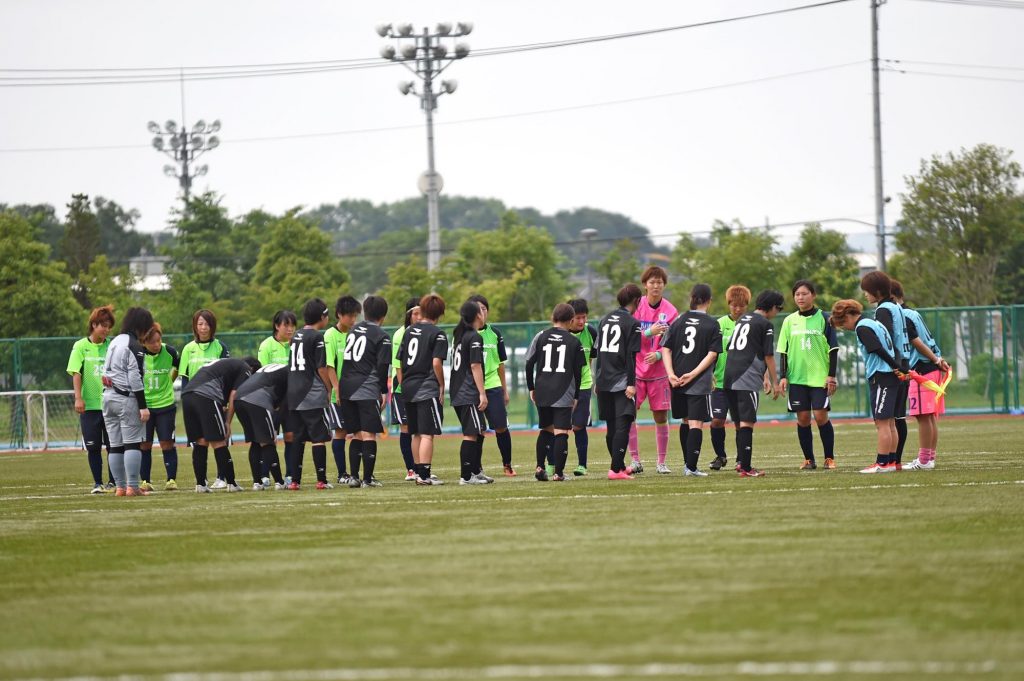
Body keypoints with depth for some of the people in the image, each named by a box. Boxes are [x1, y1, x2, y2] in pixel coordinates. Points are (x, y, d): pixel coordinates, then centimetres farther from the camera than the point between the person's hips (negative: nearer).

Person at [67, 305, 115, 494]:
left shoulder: (111, 346, 4)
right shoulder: (81, 346, -1)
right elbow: (76, 373, -5)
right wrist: (78, 398, -13)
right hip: (89, 405, -1)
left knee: (113, 445, 1)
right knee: (93, 446, 2)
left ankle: (113, 482, 12)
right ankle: (97, 483, 11)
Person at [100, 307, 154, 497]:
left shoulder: (114, 342, 16)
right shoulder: (134, 346, -10)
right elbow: (135, 378, -15)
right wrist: (143, 406, -13)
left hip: (108, 397, 8)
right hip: (127, 399, -8)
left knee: (115, 445, 7)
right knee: (132, 443, -7)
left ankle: (120, 487, 9)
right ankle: (132, 487, -11)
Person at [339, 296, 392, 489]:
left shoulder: (353, 330, 15)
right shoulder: (381, 336, -4)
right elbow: (382, 366, -8)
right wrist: (384, 392, -1)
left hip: (346, 386, 6)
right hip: (368, 389, -6)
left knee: (357, 434, 13)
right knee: (369, 434, -4)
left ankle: (354, 476, 8)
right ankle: (367, 478, -8)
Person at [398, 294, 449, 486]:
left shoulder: (409, 331, 12)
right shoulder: (437, 334, -7)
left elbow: (400, 362, 12)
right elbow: (436, 363, -16)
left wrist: (402, 384, 17)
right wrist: (442, 386, -6)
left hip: (408, 388, 7)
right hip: (428, 389, -7)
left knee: (417, 434, 15)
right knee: (427, 434, -7)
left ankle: (420, 473, 21)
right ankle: (424, 475, -12)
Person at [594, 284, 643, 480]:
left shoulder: (605, 320, 14)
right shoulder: (632, 323, -7)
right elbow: (631, 356, -13)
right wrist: (631, 383, -14)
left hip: (603, 381, 7)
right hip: (622, 381, -7)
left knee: (612, 427, 14)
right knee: (623, 425, -9)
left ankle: (620, 466, 26)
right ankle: (616, 469, -18)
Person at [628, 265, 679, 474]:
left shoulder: (670, 311, 0)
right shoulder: (636, 307, 0)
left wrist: (658, 355, -18)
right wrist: (649, 333, -21)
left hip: (659, 370, 0)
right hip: (635, 369, 0)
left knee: (661, 416, 1)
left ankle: (662, 462, 9)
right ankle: (635, 460, 1)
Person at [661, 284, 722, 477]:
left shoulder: (678, 322, 7)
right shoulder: (712, 325, -4)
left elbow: (666, 350, 1)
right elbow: (712, 354, -12)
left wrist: (671, 374, -5)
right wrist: (693, 374, -14)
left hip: (677, 380, 4)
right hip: (700, 382, -4)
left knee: (685, 421, 19)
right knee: (696, 423, -6)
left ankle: (687, 463, 25)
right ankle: (691, 466, -14)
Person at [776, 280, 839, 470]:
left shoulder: (823, 318, 0)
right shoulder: (789, 321, 8)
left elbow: (833, 349, 0)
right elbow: (783, 351, 10)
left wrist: (832, 375, -5)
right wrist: (783, 376, 2)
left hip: (820, 376, -3)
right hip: (796, 377, 3)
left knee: (821, 416, -8)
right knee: (802, 418, 2)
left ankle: (829, 458, 5)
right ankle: (809, 459, 11)